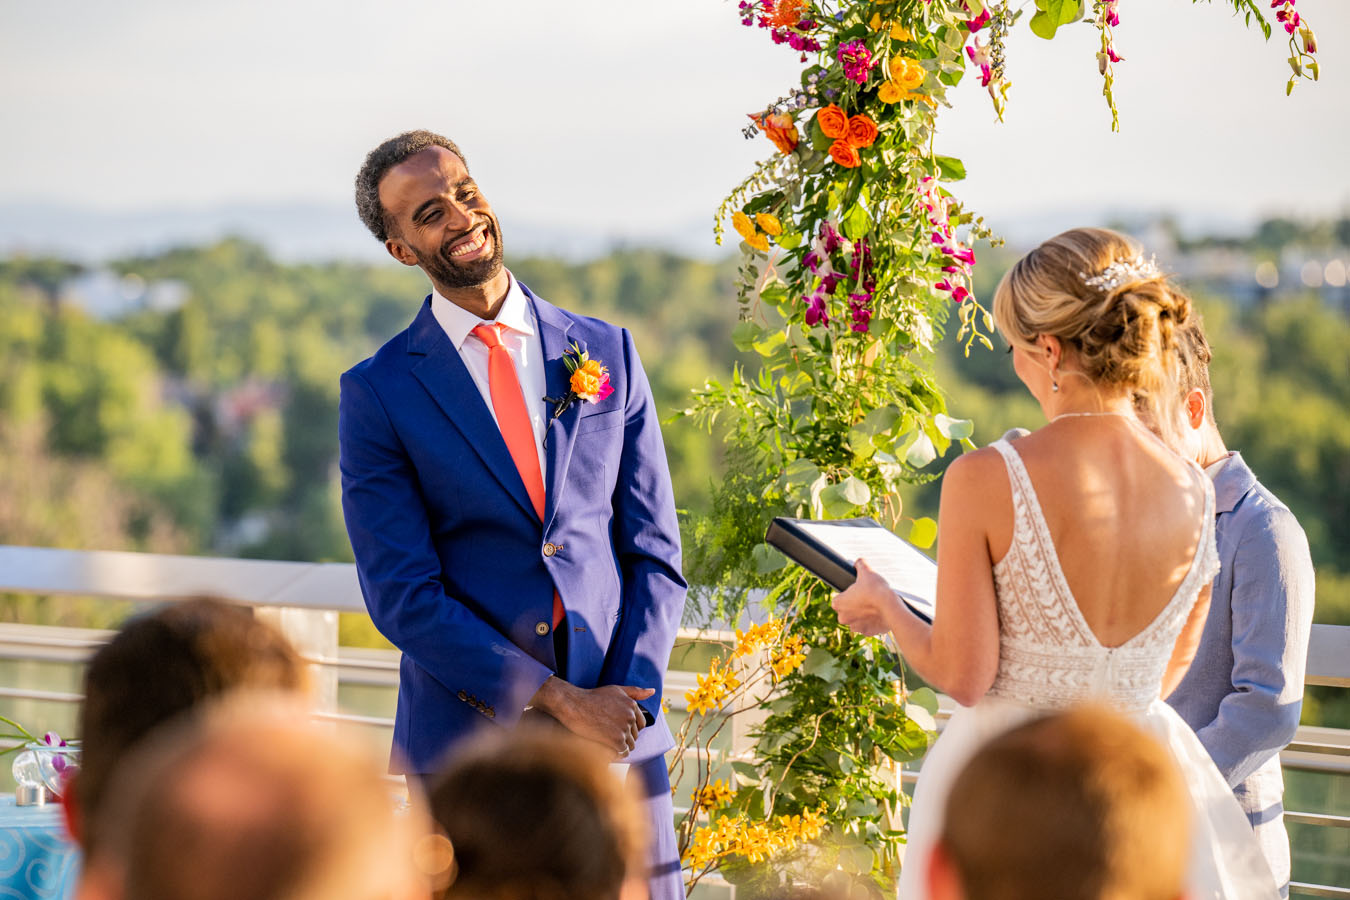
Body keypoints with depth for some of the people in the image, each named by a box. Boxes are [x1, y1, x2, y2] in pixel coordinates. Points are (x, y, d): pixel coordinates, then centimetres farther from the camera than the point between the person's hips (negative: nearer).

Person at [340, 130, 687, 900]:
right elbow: (403, 596, -6)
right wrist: (559, 700, -13)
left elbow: (655, 551, 8)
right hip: (469, 739, -2)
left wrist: (628, 698, -7)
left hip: (622, 733, 2)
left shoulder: (607, 352, 9)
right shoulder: (377, 393, 0)